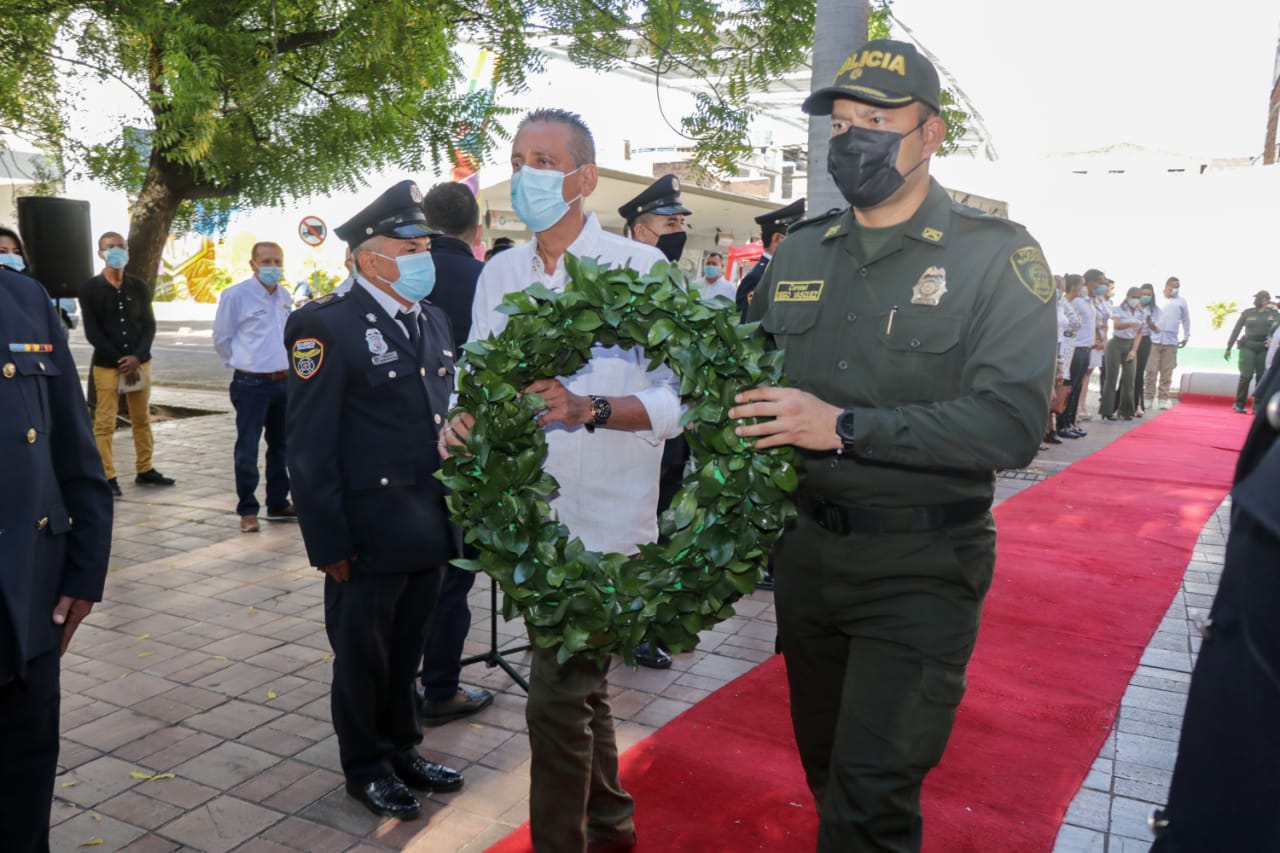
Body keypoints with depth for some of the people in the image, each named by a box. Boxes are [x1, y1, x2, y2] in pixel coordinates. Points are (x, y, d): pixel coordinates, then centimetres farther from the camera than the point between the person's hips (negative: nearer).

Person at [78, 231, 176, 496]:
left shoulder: (138, 287, 7)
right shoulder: (89, 289, -2)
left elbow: (149, 325, 4)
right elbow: (92, 332, -6)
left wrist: (136, 357, -10)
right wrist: (119, 360, -13)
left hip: (139, 362, 3)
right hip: (106, 364, -3)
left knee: (142, 419, 10)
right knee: (105, 423, -3)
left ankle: (145, 470, 20)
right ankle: (108, 477, 3)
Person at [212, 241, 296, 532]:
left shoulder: (285, 297, 8)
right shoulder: (235, 295, -11)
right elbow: (221, 338, -2)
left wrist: (284, 365, 14)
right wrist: (241, 363, 7)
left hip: (284, 381, 6)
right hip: (251, 383, -6)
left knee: (281, 445, 14)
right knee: (247, 449, -1)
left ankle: (278, 504, 26)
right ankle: (247, 510, 10)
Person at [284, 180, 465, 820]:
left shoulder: (433, 319, 9)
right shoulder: (324, 326, -13)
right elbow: (310, 446, -14)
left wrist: (455, 505, 10)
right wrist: (328, 542, -14)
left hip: (429, 526, 6)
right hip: (368, 535, -6)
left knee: (407, 650, 19)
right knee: (363, 655, 13)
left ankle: (401, 749, 39)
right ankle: (366, 768, 32)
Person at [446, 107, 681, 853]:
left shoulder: (638, 267, -12)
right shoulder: (499, 273, 6)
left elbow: (679, 398, -16)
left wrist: (591, 409, -31)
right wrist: (464, 418, -13)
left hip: (604, 519, -6)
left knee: (557, 700, -3)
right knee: (579, 684, 22)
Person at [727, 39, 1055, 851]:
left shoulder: (998, 256, -10)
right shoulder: (800, 253, 6)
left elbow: (1011, 423, -20)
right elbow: (753, 379, 12)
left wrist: (845, 427, -24)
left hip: (921, 567, -5)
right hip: (807, 548, 5)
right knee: (826, 766, 21)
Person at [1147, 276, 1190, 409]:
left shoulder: (1181, 302, 11)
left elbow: (1185, 320, 18)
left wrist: (1186, 337, 17)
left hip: (1171, 341, 2)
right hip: (1154, 339, -2)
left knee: (1166, 372, 2)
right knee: (1151, 370, -3)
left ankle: (1163, 398, 8)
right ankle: (1148, 397, 3)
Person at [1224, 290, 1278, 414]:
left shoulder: (1273, 314, 9)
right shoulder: (1247, 313, 8)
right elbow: (1236, 330, 11)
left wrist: (1273, 339, -18)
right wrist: (1228, 348, 9)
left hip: (1264, 349, 1)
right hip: (1248, 347, -1)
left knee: (1262, 377, 0)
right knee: (1246, 375, -11)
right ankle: (1239, 404, -2)